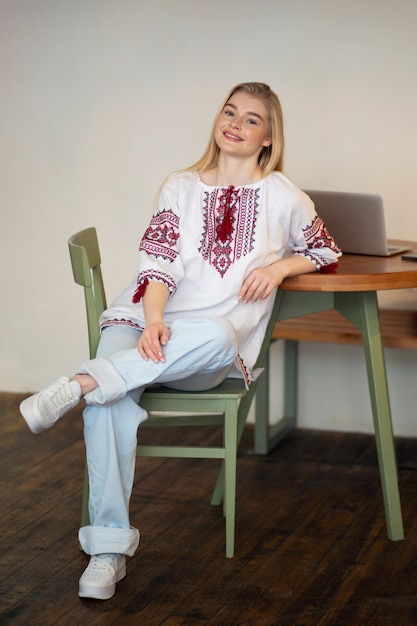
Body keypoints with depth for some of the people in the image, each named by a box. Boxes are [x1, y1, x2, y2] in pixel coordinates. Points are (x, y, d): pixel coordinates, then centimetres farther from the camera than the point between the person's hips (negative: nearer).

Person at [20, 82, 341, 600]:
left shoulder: (281, 197, 10)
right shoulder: (180, 187, 13)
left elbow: (325, 251, 24)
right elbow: (157, 264, 1)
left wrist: (279, 266, 1)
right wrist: (153, 322, -20)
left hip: (210, 356, -1)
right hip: (147, 322, 1)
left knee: (217, 334, -40)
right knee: (111, 400, -33)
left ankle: (78, 385, -39)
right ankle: (109, 547, -31)